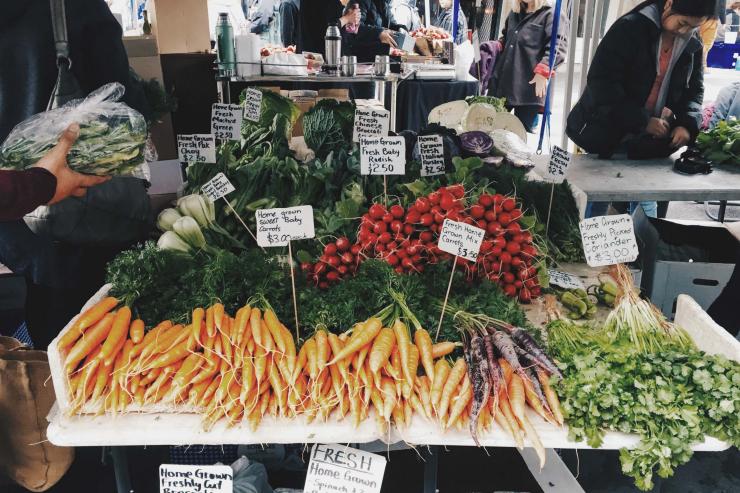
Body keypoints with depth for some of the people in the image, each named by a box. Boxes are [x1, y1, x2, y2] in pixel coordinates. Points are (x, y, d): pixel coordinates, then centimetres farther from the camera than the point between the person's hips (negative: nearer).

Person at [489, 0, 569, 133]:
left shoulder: (552, 15, -4)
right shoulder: (514, 13, 20)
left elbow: (557, 46, -15)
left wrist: (543, 72, -26)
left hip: (529, 86, -7)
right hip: (502, 81, 7)